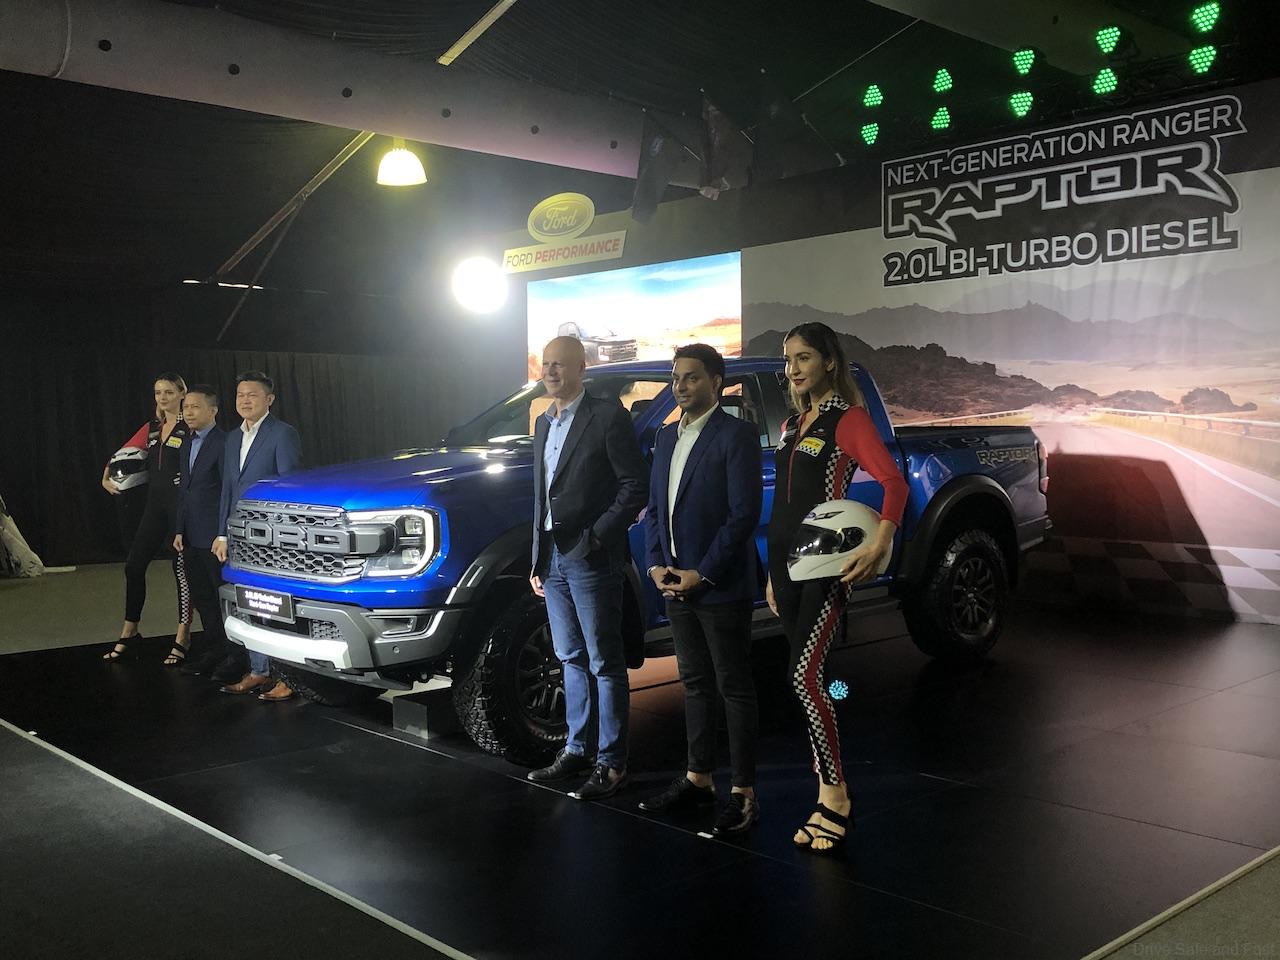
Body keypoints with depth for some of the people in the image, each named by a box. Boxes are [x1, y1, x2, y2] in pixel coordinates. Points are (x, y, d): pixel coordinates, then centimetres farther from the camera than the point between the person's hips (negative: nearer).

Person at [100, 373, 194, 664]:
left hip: (181, 506, -7)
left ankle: (182, 639, 9)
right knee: (134, 565, 6)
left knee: (182, 569, 0)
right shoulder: (151, 429, 14)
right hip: (156, 505, 7)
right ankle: (129, 632, 20)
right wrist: (107, 478, 7)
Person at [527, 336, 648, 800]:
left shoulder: (608, 416, -8)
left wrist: (597, 535, -17)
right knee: (572, 659, 15)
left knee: (605, 664, -1)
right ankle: (577, 749, 25)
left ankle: (610, 762, 6)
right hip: (554, 558, 8)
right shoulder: (544, 424, 16)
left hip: (591, 559, -8)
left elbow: (635, 485, -11)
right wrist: (538, 561, 17)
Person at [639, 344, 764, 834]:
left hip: (720, 586, -7)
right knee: (695, 684, 15)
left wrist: (703, 573, -16)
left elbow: (744, 513, -15)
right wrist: (656, 563, 2)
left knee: (735, 687, 1)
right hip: (675, 585, 7)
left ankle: (744, 792, 8)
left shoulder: (736, 435, -10)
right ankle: (698, 778, 26)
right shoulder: (667, 437, 14)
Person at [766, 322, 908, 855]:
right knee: (811, 678, 9)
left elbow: (893, 481, -18)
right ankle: (828, 795, 17)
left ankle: (834, 794, -3)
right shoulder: (792, 425, 17)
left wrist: (882, 539, -34)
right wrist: (774, 575, 17)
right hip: (786, 561, 8)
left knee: (805, 676, -15)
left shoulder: (848, 419, -6)